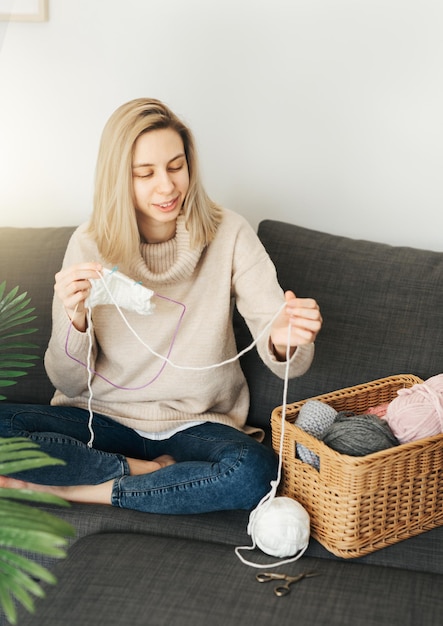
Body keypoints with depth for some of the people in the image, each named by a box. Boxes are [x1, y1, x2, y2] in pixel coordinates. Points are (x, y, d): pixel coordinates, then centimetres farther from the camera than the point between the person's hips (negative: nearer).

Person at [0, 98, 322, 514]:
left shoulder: (228, 234, -8)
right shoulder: (89, 245, -5)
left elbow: (284, 361, -13)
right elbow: (71, 384, -4)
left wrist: (283, 340, -38)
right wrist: (75, 319, -25)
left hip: (196, 424, 0)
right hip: (103, 418, 1)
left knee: (256, 470, -33)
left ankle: (76, 489, -15)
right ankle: (150, 471, -9)